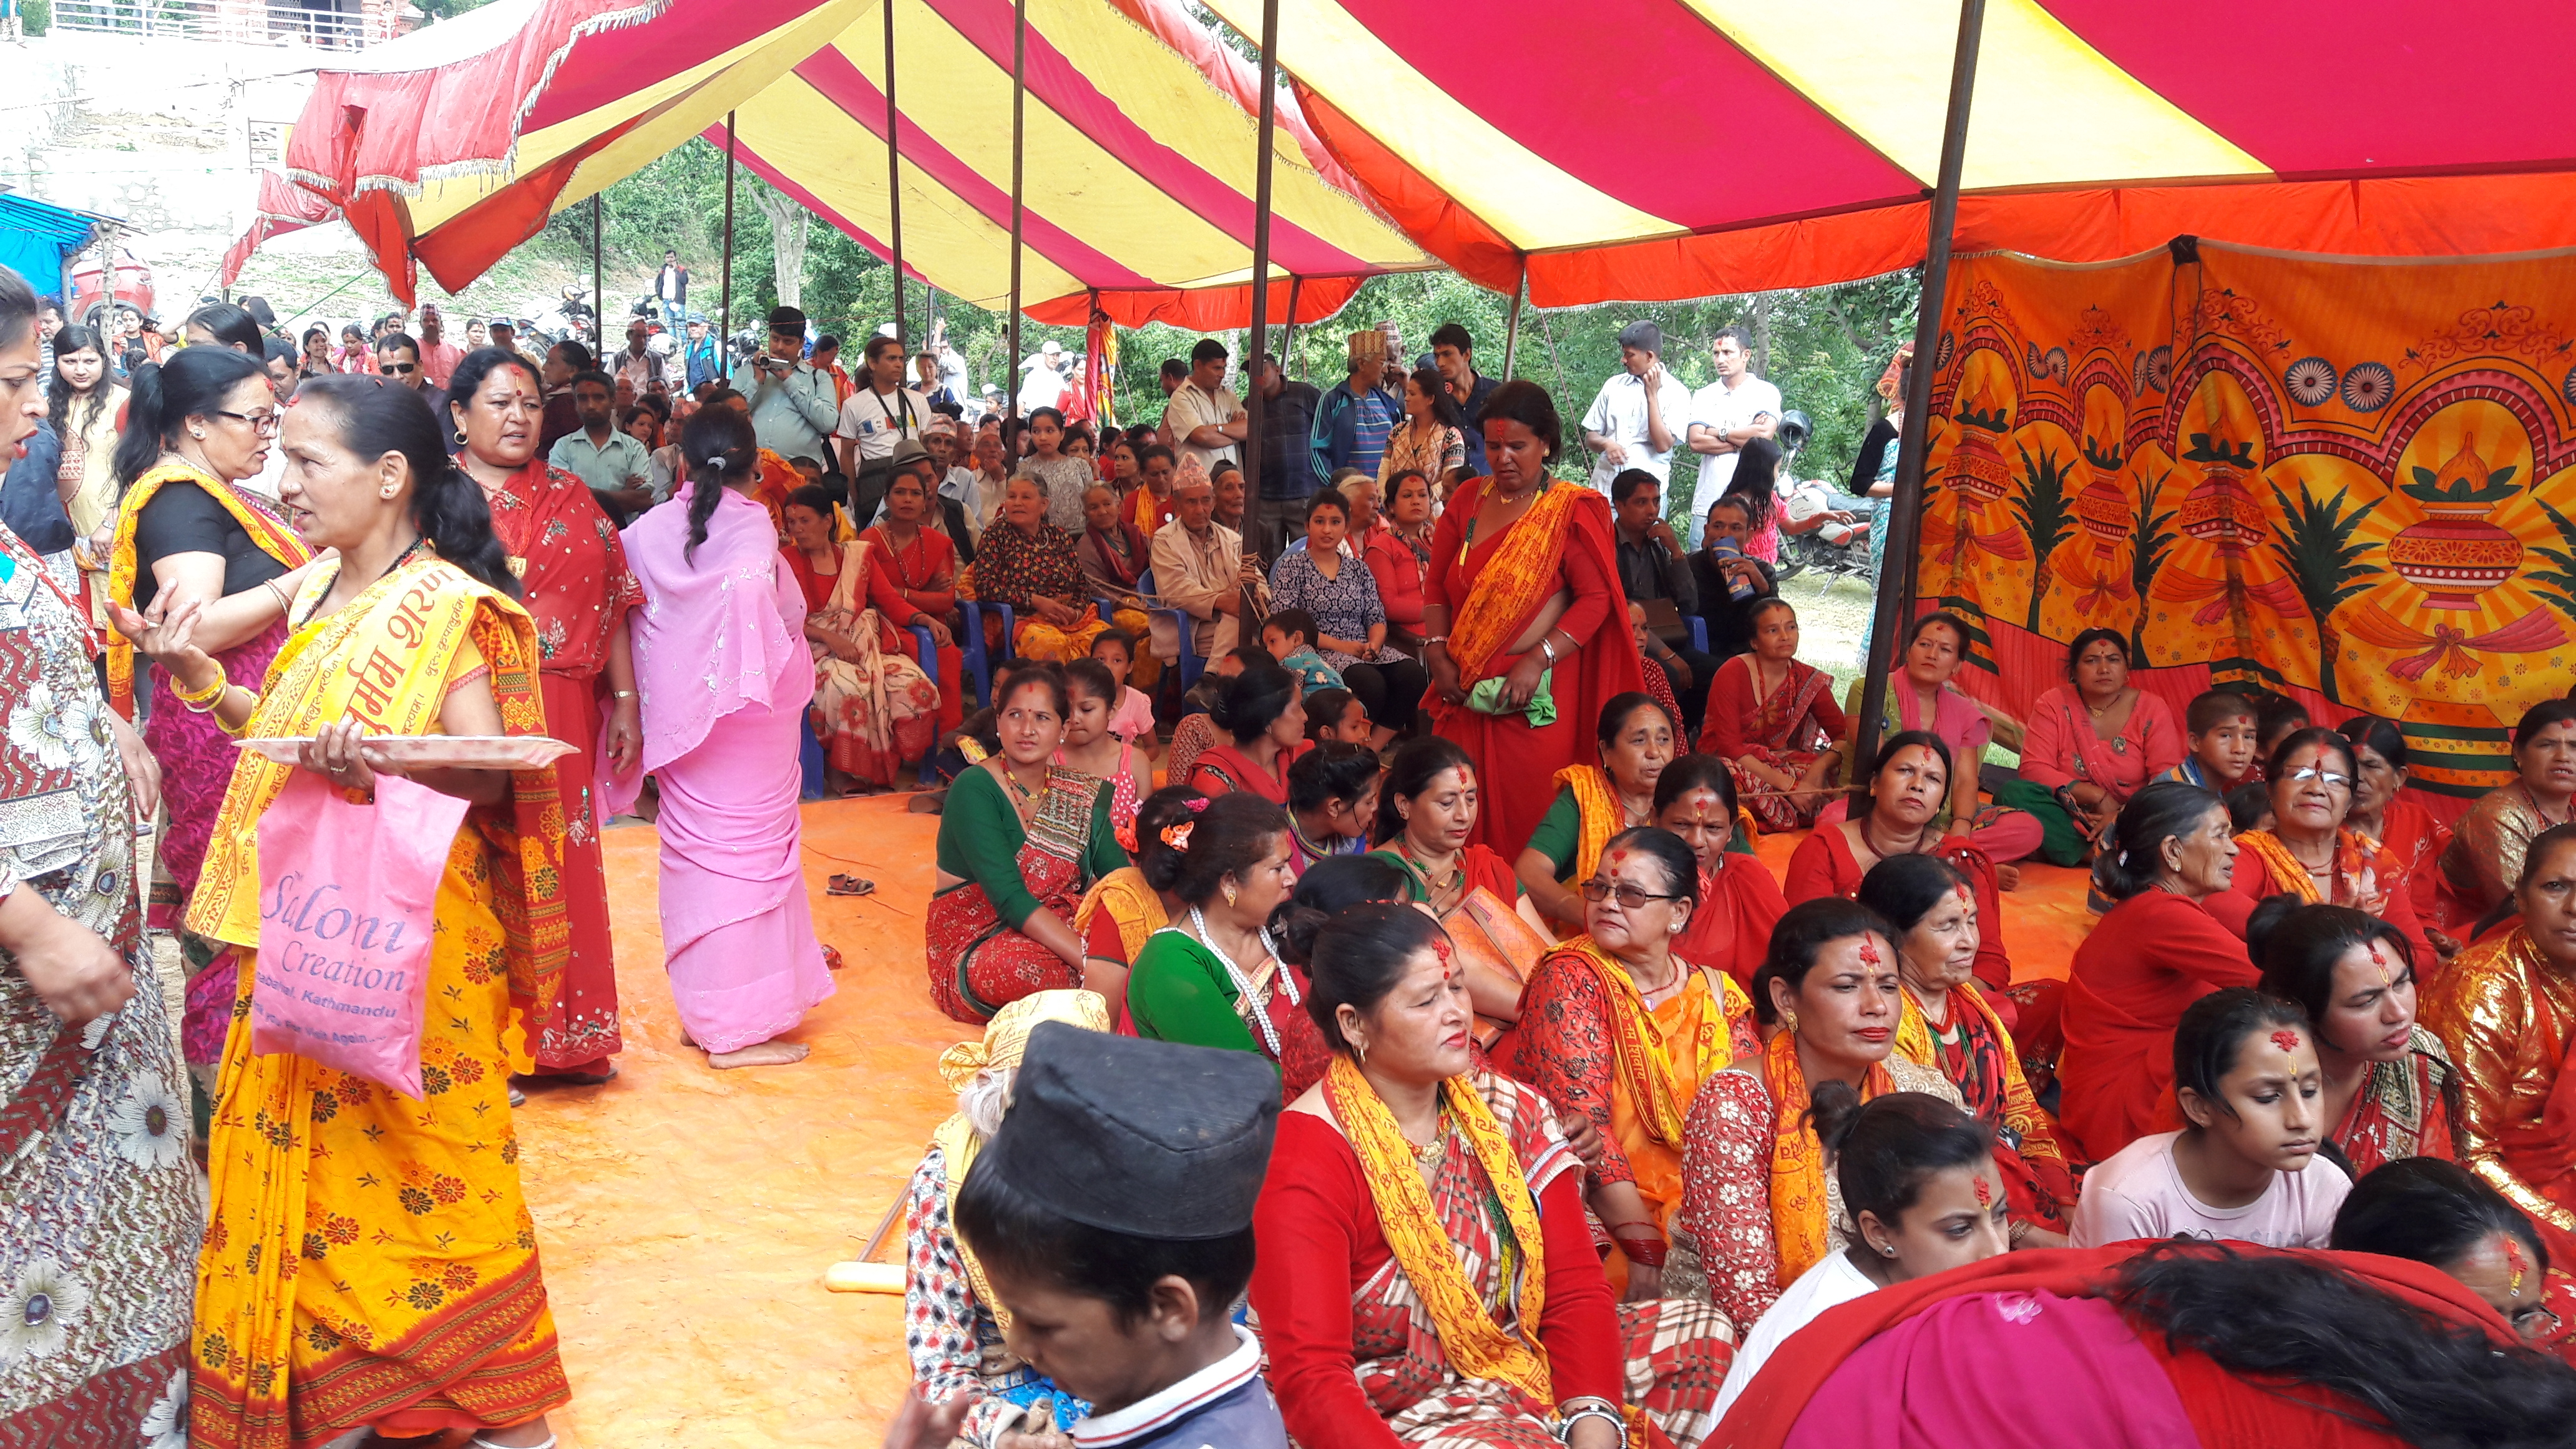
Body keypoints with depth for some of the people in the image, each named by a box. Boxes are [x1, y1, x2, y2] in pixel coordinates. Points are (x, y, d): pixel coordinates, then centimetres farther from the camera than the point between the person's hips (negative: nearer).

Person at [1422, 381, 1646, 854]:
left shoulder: (1572, 511, -2)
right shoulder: (1467, 500, 10)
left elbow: (1596, 598, -9)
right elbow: (1437, 587, 12)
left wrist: (1539, 660, -18)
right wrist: (1438, 655, -1)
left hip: (1537, 695, -4)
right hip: (1465, 690, 4)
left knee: (1526, 814, -3)